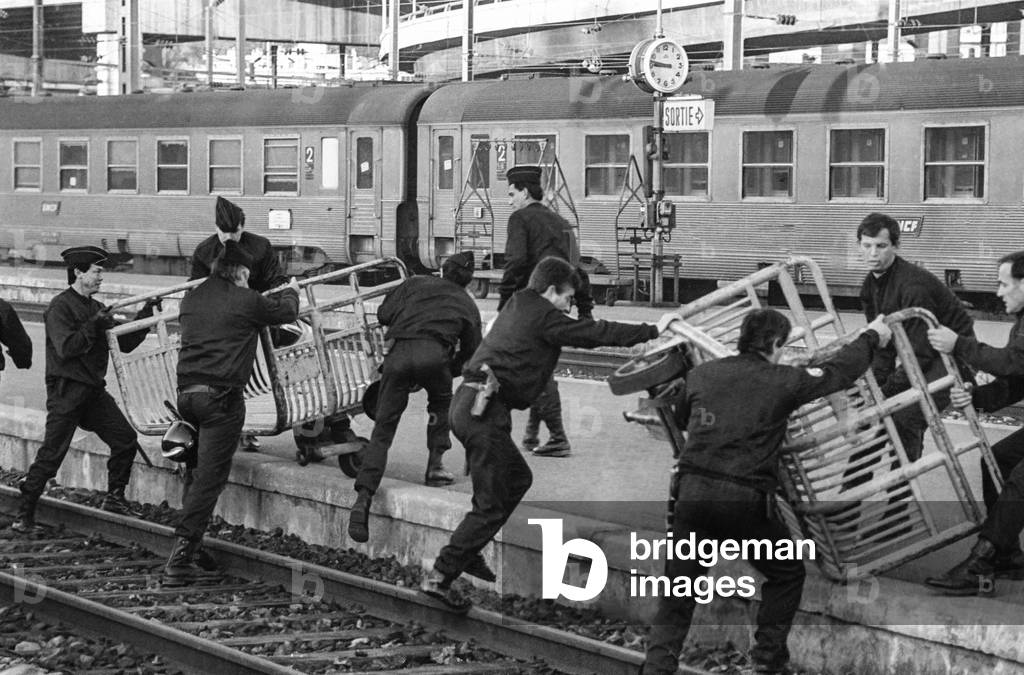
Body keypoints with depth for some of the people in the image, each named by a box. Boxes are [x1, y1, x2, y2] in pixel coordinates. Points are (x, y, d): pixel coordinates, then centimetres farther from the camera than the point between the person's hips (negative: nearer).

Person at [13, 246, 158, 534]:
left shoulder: (96, 308, 14)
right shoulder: (60, 307, -10)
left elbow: (126, 343, 13)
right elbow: (66, 348, -22)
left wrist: (146, 313, 6)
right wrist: (93, 326, -17)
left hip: (94, 389, 8)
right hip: (66, 390, -8)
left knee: (126, 440, 2)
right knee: (52, 453, -7)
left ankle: (114, 499, 17)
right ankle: (24, 514, 2)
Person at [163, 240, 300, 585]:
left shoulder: (191, 298, 14)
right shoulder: (246, 301, -4)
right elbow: (286, 312, 13)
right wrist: (292, 292, 38)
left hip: (186, 393, 7)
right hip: (222, 395, -6)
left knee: (200, 471, 24)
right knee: (209, 479, -6)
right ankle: (179, 561, -11)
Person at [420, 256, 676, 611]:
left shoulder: (517, 308, 21)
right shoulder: (543, 316, -6)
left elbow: (582, 332, 30)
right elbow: (594, 333, -5)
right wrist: (652, 331, 3)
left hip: (468, 402, 10)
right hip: (485, 411, -10)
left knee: (517, 478, 23)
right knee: (491, 505, -5)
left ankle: (467, 554, 23)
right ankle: (440, 577, -6)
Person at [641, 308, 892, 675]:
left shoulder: (701, 374, 9)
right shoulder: (782, 382, -1)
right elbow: (837, 372, 13)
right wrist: (871, 337, 31)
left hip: (692, 491, 3)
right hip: (745, 499, -3)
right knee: (787, 574, 20)